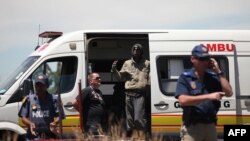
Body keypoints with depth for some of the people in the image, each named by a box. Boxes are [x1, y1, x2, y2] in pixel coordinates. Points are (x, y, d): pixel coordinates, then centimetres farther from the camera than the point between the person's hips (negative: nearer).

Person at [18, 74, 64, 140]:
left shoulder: (53, 99, 5)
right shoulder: (29, 99, 8)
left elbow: (58, 116, 1)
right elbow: (23, 117, 7)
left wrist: (54, 123, -21)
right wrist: (30, 124, -14)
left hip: (49, 137, 0)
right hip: (33, 137, 0)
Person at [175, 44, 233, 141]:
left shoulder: (213, 77, 9)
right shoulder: (185, 78, -4)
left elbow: (229, 93, 0)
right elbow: (183, 100, -19)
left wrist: (218, 72, -5)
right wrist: (208, 96, -25)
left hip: (210, 125, 5)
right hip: (192, 126, -5)